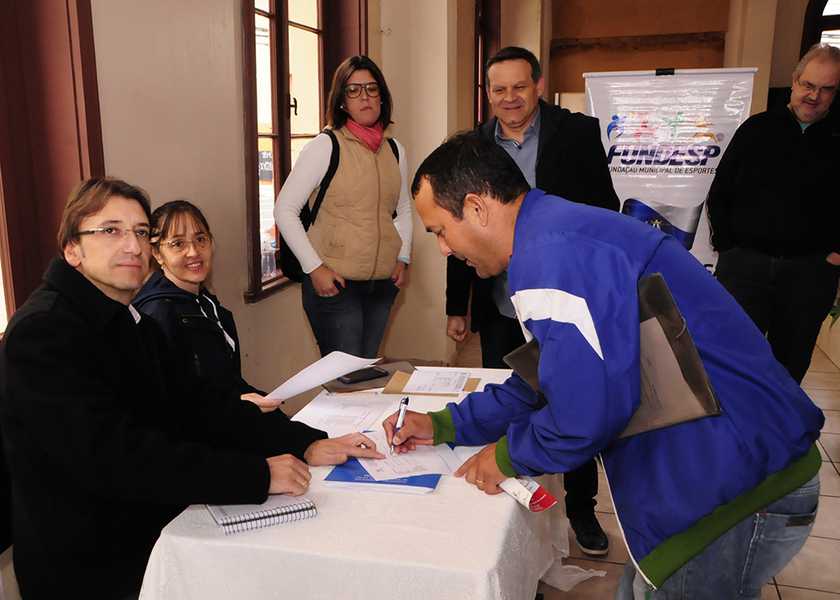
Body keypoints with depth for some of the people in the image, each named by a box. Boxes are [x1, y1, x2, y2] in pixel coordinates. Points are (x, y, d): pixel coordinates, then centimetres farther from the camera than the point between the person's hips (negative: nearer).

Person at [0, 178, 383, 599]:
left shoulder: (137, 324, 10)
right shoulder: (43, 332, -19)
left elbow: (194, 410, 1)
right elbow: (114, 457, -29)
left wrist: (305, 444, -12)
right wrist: (257, 474, -31)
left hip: (153, 531, 8)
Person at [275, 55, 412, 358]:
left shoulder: (395, 150, 9)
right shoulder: (325, 146, -7)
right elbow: (284, 209, -9)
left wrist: (403, 257, 7)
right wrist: (314, 267, -13)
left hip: (383, 282, 5)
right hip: (334, 282, -5)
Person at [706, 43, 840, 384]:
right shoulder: (758, 129, 5)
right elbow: (719, 195, 8)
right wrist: (726, 246, 0)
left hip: (810, 271, 1)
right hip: (744, 263, 0)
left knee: (791, 362, 12)